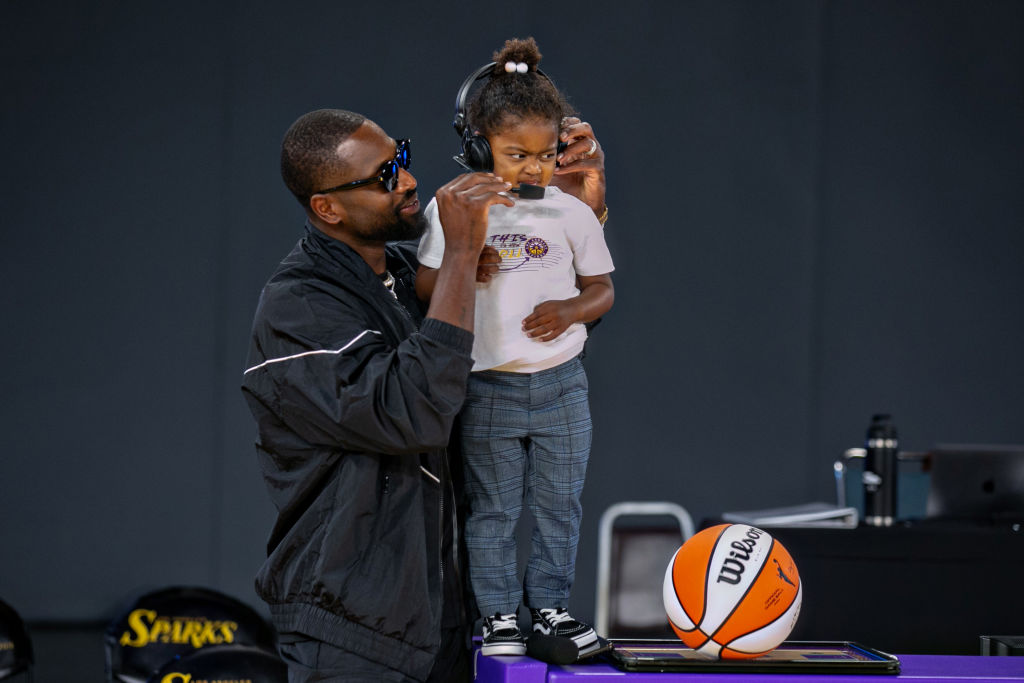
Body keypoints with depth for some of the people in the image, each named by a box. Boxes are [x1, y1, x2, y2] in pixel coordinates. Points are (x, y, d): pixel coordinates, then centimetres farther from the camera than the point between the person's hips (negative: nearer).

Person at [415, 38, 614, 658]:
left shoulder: (572, 213, 0)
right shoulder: (454, 210, -3)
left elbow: (603, 289, 8)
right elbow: (425, 290, 0)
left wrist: (570, 310, -12)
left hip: (560, 385, 2)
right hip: (488, 388, -2)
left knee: (560, 505, 8)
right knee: (493, 509, 4)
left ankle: (551, 603, 22)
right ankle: (499, 614, 14)